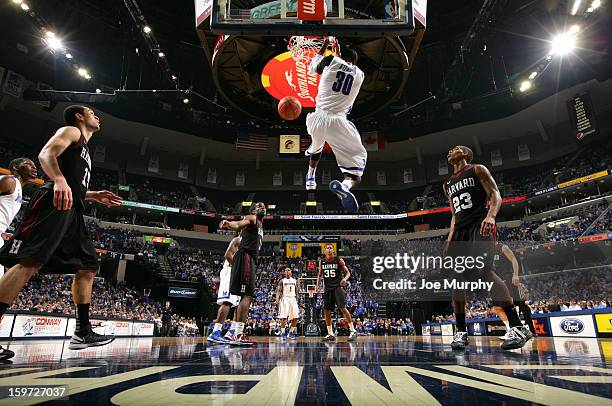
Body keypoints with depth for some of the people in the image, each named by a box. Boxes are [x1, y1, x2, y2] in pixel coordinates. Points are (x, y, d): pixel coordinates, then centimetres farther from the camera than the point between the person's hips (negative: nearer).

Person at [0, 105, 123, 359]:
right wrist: (59, 179, -29)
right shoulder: (71, 131, 9)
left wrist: (94, 195, 26)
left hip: (72, 212, 10)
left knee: (88, 267, 5)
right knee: (30, 262, -20)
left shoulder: (84, 149, 33)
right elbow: (46, 154, -11)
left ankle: (82, 333, 7)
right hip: (54, 204, -10)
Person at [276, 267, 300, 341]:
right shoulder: (282, 281, 5)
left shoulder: (294, 281, 13)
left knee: (295, 317, -1)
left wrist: (296, 300, 10)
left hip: (293, 299, 3)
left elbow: (297, 291, 16)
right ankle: (283, 333, 0)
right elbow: (279, 291, -2)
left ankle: (291, 332, 17)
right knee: (283, 317, -11)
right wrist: (277, 299, -17)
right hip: (284, 299, -3)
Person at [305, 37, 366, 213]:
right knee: (358, 158, 2)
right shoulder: (360, 74, 14)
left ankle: (310, 178, 51)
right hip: (337, 122, -2)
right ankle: (346, 185, -31)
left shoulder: (331, 61, 8)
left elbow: (313, 67, 30)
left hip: (316, 119, 3)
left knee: (317, 145, 34)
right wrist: (337, 53, 47)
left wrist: (325, 44, 40)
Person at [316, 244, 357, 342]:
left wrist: (345, 278, -20)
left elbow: (347, 272, 0)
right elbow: (319, 274, 18)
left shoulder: (339, 260, -3)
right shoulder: (322, 262, 7)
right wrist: (318, 284, 4)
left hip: (338, 287, -4)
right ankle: (330, 334, 16)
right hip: (328, 288, 5)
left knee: (343, 308, -13)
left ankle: (353, 331, -4)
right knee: (327, 311, 4)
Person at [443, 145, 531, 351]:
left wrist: (491, 216, -23)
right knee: (456, 278, -3)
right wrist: (449, 240, 16)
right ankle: (461, 332, 3)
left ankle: (518, 327, -18)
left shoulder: (477, 170, 8)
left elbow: (496, 195, -3)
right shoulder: (448, 185, 25)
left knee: (484, 272, -24)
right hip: (460, 230, 7)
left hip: (480, 226, -6)